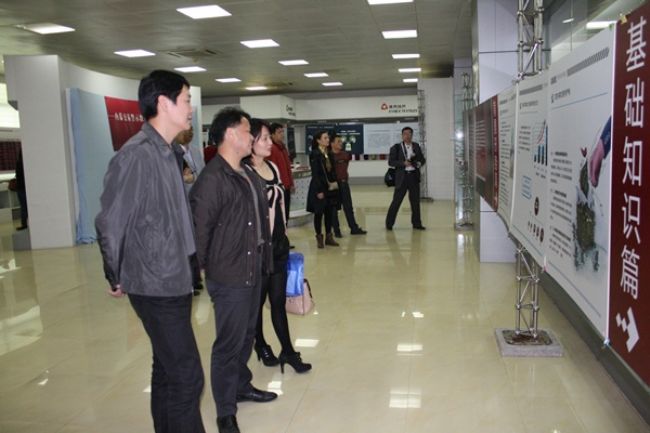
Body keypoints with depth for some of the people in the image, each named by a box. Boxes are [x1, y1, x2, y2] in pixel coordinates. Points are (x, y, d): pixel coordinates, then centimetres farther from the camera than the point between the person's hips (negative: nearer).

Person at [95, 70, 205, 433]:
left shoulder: (167, 152, 9)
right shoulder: (136, 155, -18)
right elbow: (110, 224, -15)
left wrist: (187, 267, 15)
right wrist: (118, 278, -3)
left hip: (175, 281, 8)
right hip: (156, 287, -8)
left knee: (168, 371, 18)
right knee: (186, 375, -1)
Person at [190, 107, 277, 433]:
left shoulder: (248, 174, 11)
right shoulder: (212, 178, -18)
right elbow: (199, 228, -19)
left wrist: (265, 258, 15)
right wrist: (201, 268, -12)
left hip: (253, 271, 9)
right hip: (229, 276, -8)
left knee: (246, 335, 22)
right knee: (229, 344, 3)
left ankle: (242, 386, 42)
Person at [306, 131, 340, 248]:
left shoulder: (329, 154, 10)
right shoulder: (314, 154, -10)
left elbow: (332, 171, 14)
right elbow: (315, 174, -14)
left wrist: (334, 182, 0)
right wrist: (319, 190, -17)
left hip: (331, 188, 6)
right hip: (319, 188, -6)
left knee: (330, 213, 9)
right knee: (319, 213, 3)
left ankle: (329, 236, 20)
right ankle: (319, 237, 14)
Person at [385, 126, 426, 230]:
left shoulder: (416, 146, 10)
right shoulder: (396, 147, -1)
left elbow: (422, 159, 16)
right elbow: (391, 162, -7)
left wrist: (419, 163, -7)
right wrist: (404, 163, -18)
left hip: (414, 176, 4)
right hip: (402, 177, -4)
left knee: (415, 201, 9)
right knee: (396, 201, -3)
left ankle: (416, 223, 19)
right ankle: (389, 224, 5)